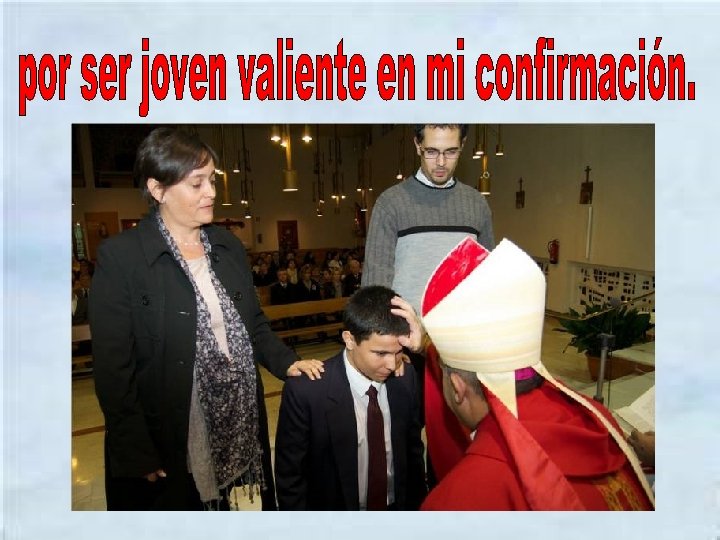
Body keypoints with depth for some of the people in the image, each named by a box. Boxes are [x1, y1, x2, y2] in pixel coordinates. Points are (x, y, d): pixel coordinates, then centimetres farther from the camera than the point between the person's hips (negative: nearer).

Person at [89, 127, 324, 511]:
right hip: (168, 442, -4)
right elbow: (113, 368, -10)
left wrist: (286, 362, -4)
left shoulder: (229, 247, 6)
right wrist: (137, 456, -11)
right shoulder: (120, 256, -11)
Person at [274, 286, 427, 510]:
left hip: (399, 506, 3)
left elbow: (413, 450, -1)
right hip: (336, 507, -2)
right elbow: (289, 477, -15)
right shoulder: (305, 391, -26)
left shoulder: (406, 377, -14)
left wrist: (417, 504, 4)